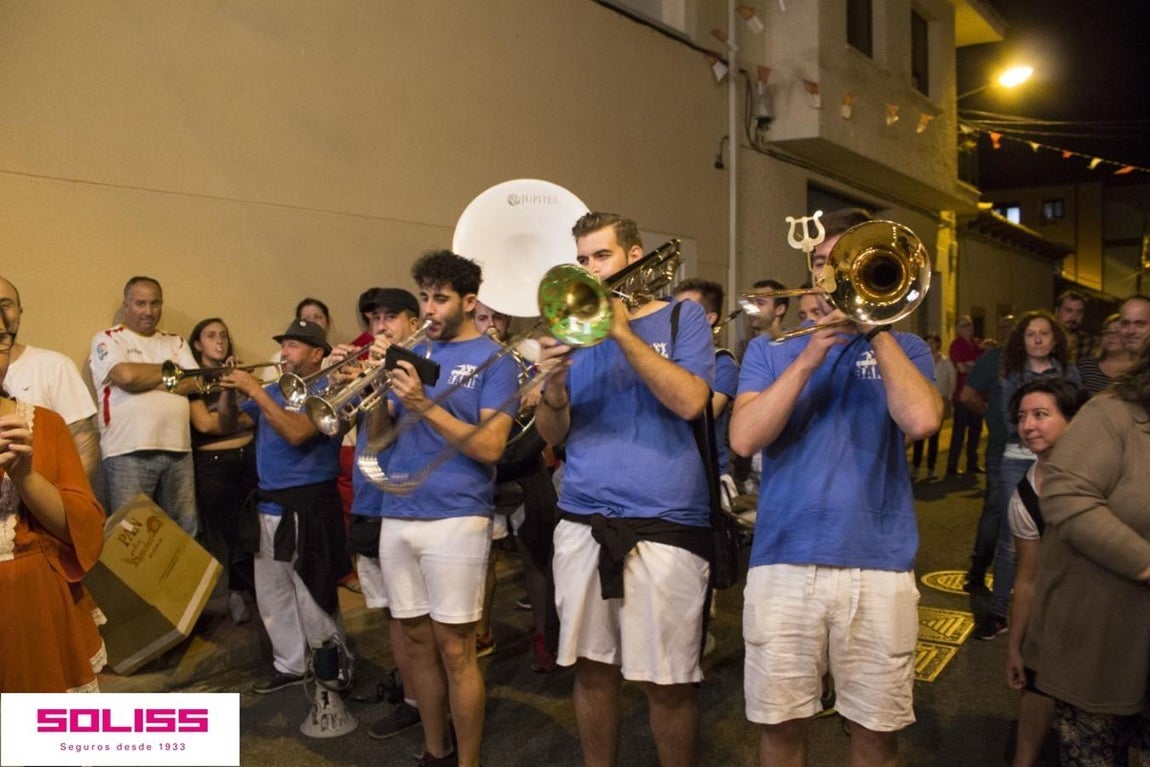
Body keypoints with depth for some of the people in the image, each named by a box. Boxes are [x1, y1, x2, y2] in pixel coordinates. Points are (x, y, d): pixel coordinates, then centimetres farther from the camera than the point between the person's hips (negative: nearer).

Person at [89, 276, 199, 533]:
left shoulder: (175, 343, 19)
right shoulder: (107, 339, 7)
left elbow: (197, 382, 4)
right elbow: (126, 376, -12)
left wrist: (144, 380, -6)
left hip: (179, 451, 4)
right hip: (129, 453, -4)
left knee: (185, 534, 7)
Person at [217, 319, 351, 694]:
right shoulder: (272, 390, 13)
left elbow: (296, 432, -26)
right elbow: (227, 425, 14)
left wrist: (254, 389, -22)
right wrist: (229, 390, -4)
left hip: (308, 506, -8)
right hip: (266, 505, 8)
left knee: (313, 597, -1)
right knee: (272, 596, 15)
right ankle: (290, 665, 29)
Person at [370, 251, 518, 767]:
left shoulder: (493, 360, -2)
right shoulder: (413, 355, 14)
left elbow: (489, 447, -13)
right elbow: (379, 437, 12)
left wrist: (425, 405, -19)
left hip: (456, 520, -5)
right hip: (397, 516, 6)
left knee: (454, 649, -1)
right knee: (418, 642, 13)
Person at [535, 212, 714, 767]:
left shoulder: (681, 317, 4)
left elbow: (690, 402, -13)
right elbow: (553, 435, 9)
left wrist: (623, 333, -15)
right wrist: (553, 387, -12)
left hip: (664, 526, -3)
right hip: (581, 523, 4)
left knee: (666, 681, 2)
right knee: (592, 667, 12)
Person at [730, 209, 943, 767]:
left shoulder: (902, 348, 8)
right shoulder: (770, 350, 8)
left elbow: (922, 421, -14)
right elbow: (744, 439, -8)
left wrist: (876, 328, -9)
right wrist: (808, 358, -13)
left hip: (879, 565, 0)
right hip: (783, 561, 0)